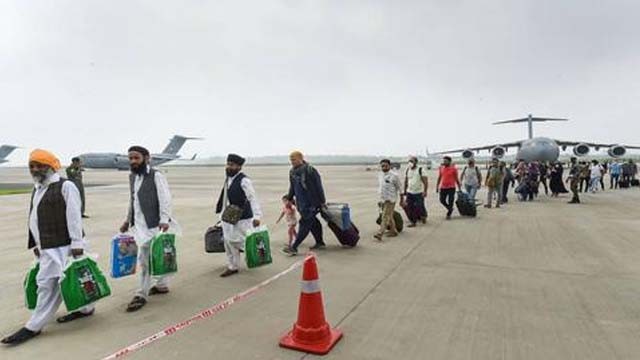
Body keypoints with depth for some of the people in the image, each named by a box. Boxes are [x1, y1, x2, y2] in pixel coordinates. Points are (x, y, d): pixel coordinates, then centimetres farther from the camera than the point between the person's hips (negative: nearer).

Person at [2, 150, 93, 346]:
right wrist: (36, 243, 19)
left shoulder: (65, 186, -12)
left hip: (62, 245, -9)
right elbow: (34, 218, 20)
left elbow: (74, 217, -16)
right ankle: (85, 308, 29)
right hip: (48, 246, 9)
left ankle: (33, 327, 6)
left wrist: (77, 244, -19)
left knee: (49, 282, -4)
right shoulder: (37, 189, 15)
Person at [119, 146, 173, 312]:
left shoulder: (156, 176, -11)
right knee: (156, 257, 17)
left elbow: (165, 199, -15)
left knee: (145, 259, -6)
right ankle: (161, 285, 31)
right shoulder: (132, 177, 13)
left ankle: (142, 295, 5)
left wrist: (164, 220, -23)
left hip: (152, 224, -7)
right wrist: (128, 220, 21)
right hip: (138, 224, 7)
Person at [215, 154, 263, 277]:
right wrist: (223, 213, 20)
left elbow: (253, 198, -22)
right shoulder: (228, 179, 9)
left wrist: (257, 216, -30)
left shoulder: (244, 181, -16)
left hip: (243, 217, -8)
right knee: (228, 241, 10)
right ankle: (232, 267, 23)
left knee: (237, 241, -5)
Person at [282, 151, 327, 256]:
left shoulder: (310, 171, -15)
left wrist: (323, 201, -11)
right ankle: (320, 243, 29)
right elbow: (292, 187, 21)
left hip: (312, 203, -7)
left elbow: (319, 187, -13)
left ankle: (294, 248, -8)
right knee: (312, 222, 16)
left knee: (305, 224, -8)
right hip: (301, 203, 8)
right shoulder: (292, 172, 7)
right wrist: (289, 198, 20)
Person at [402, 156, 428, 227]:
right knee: (409, 207, 1)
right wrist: (405, 192, 14)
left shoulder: (420, 170, -10)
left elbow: (425, 181, -12)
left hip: (419, 193, -5)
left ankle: (423, 216, 27)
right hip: (409, 193, 5)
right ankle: (413, 221, 12)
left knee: (419, 207, -3)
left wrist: (425, 191, -20)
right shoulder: (407, 171, 7)